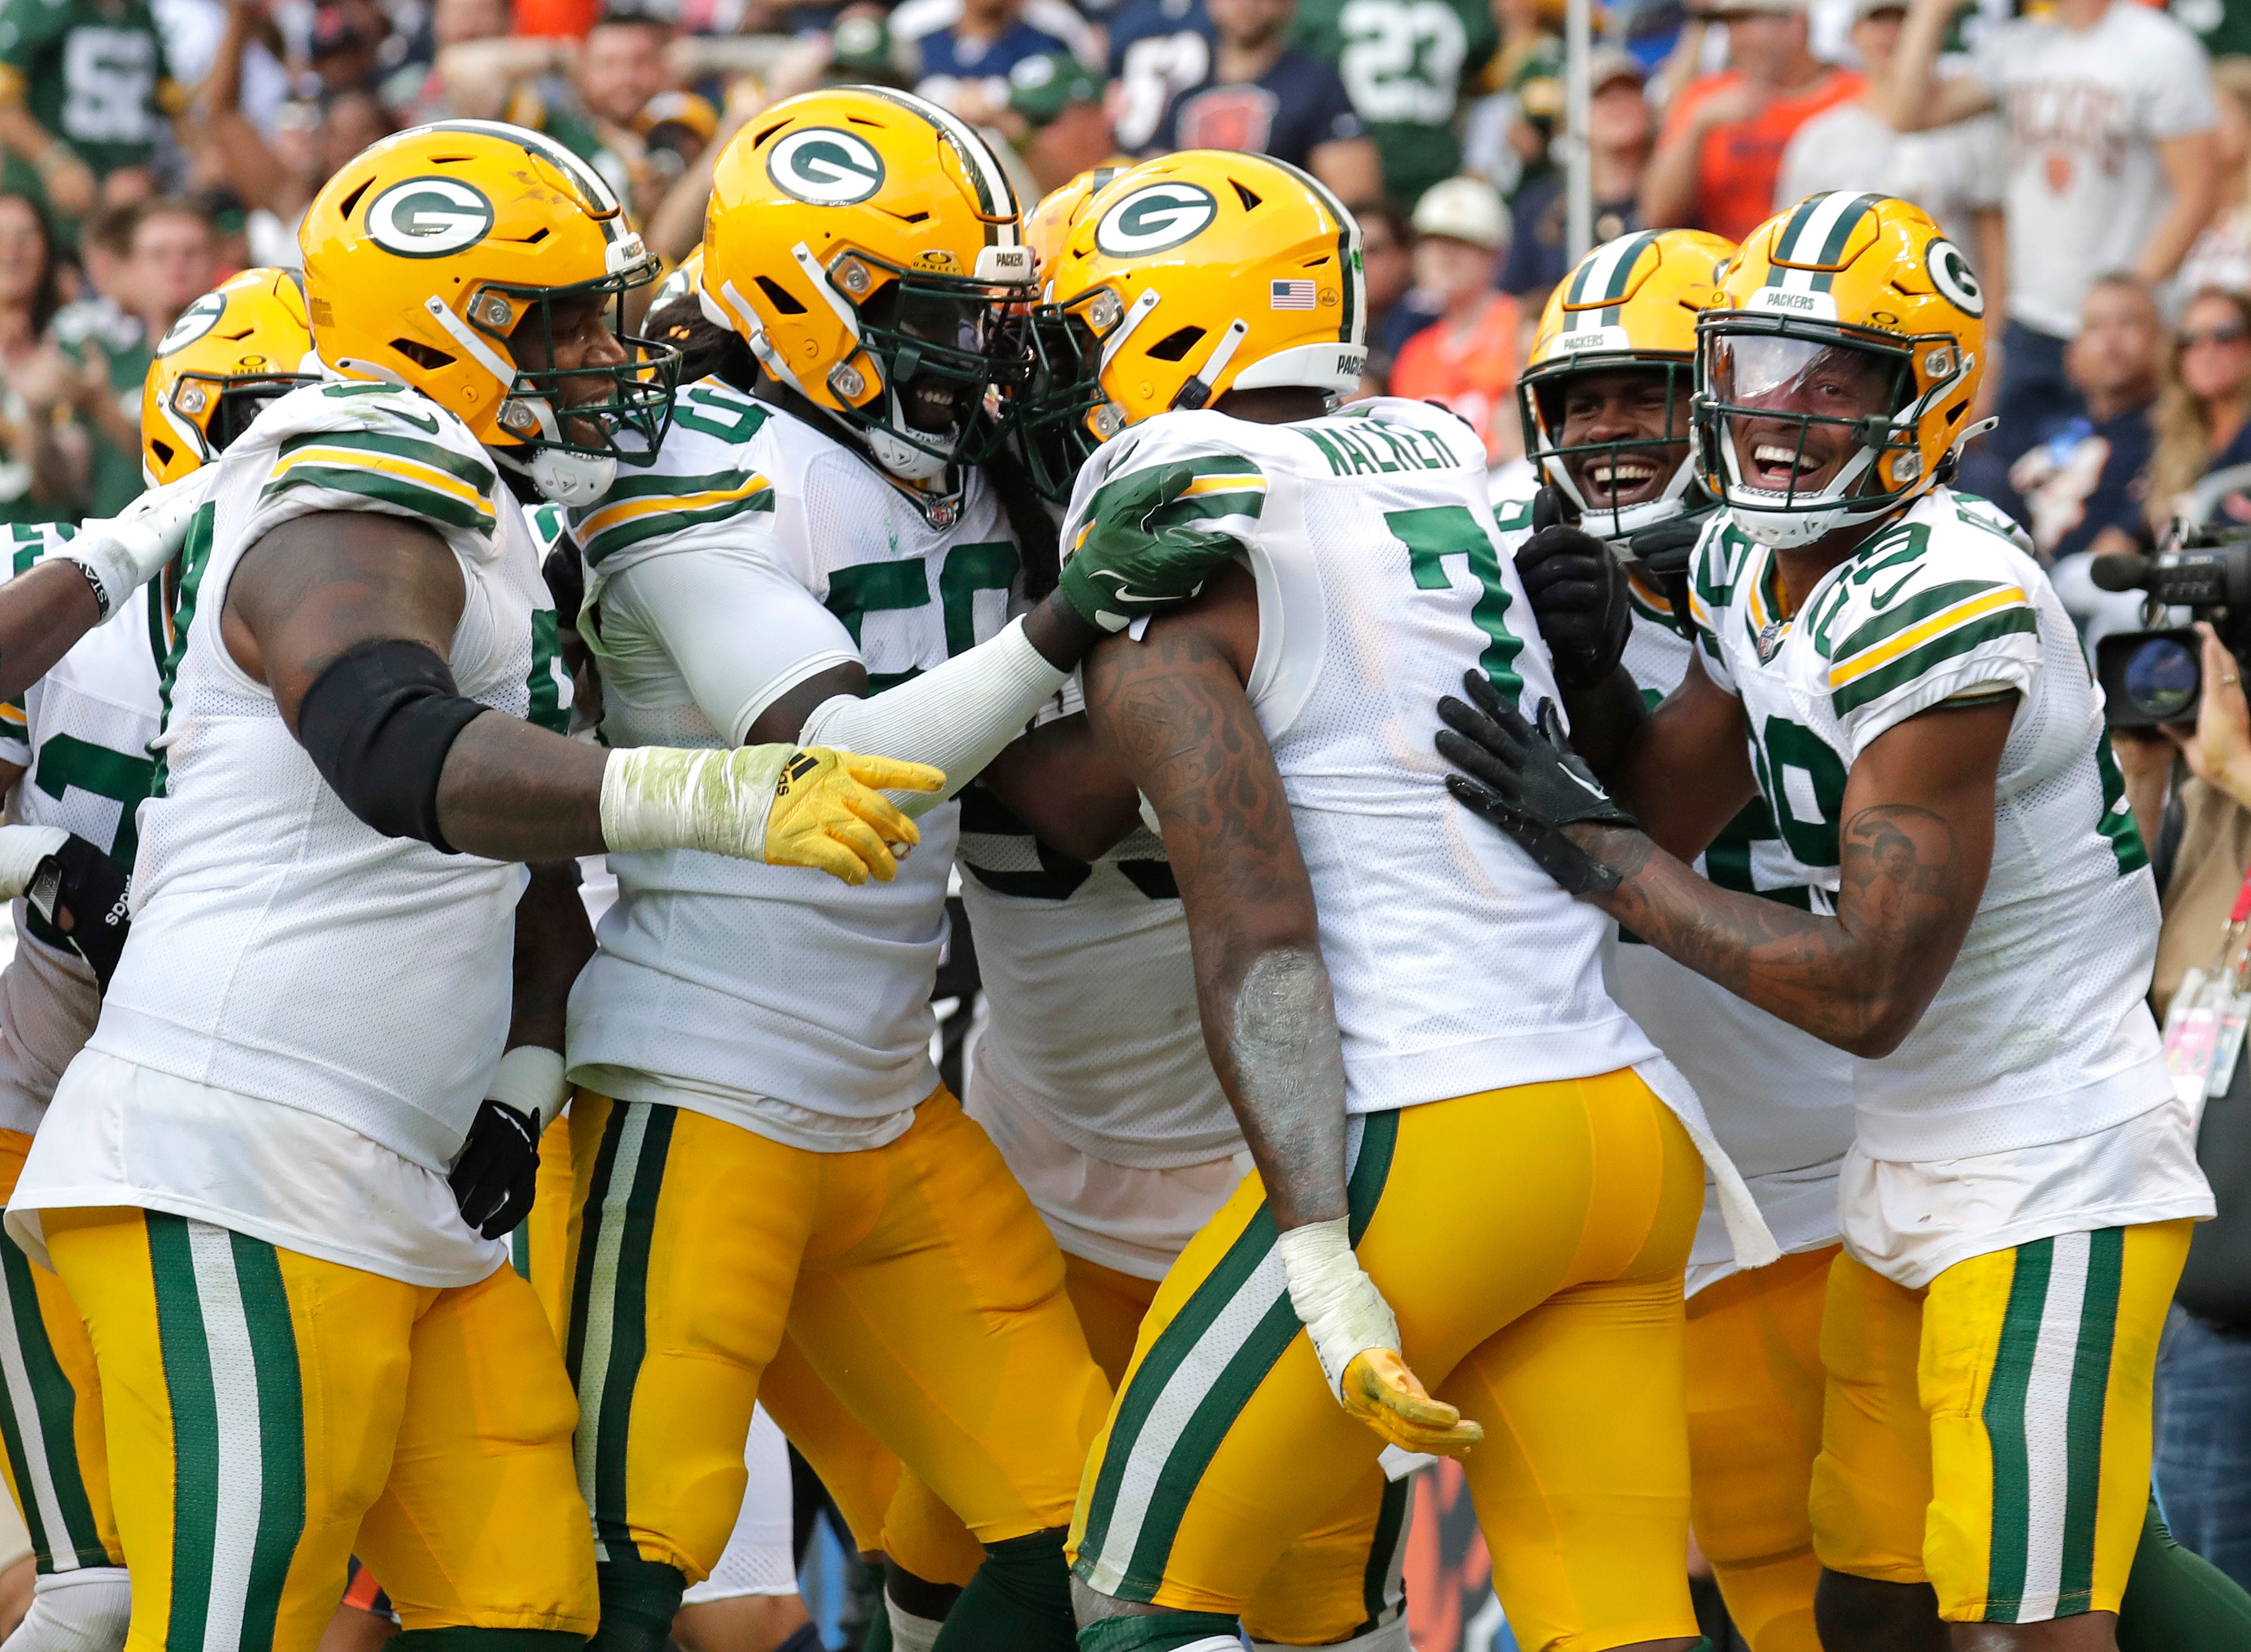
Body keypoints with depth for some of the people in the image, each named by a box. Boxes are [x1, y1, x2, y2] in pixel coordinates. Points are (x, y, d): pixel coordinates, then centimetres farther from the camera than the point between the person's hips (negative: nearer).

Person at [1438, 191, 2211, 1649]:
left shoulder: (1947, 613, -24)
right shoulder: (1753, 575, 5)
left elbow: (1867, 992, -25)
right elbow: (1665, 810, 17)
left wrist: (1593, 851, -19)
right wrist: (1588, 670, -3)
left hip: (2052, 1178, -10)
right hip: (1910, 1172, 10)